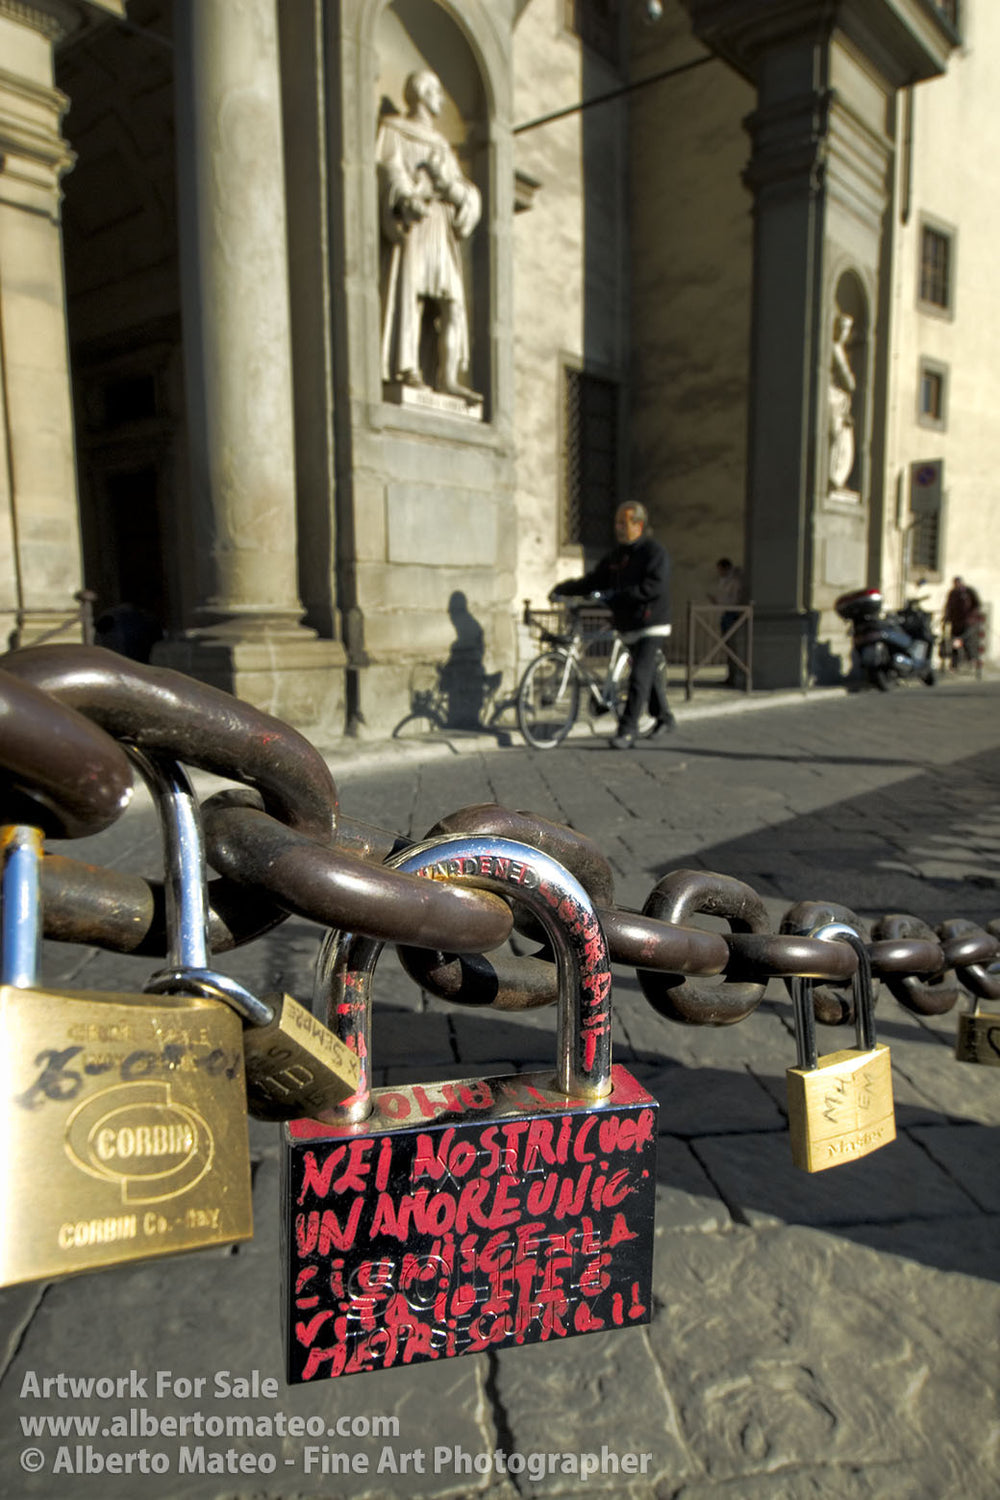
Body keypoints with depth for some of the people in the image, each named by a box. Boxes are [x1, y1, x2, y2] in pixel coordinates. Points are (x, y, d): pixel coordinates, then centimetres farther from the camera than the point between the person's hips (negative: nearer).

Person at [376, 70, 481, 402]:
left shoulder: (441, 144, 33)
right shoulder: (394, 130, 15)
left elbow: (466, 193, 18)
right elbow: (390, 170, -4)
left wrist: (448, 183, -5)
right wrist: (410, 198, -24)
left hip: (443, 228, 6)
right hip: (413, 224, -6)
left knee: (453, 302, -7)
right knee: (409, 292, -19)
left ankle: (447, 377, -12)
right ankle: (407, 369, -26)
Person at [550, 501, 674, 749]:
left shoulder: (654, 552, -10)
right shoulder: (616, 554, 11)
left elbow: (653, 587, -23)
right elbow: (593, 580, 9)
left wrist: (616, 595, -26)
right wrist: (563, 588, -4)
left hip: (651, 627, -7)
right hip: (628, 626, 7)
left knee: (640, 677, -13)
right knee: (650, 674, 18)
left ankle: (627, 731, -12)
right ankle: (663, 718, 34)